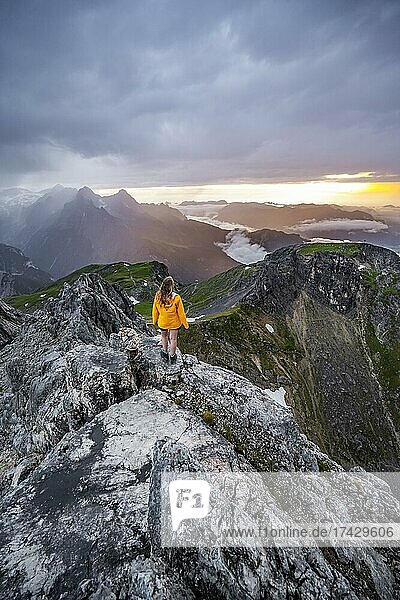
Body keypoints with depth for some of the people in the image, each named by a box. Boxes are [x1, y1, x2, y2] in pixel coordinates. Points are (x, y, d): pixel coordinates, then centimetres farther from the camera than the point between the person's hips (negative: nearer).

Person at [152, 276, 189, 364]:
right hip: (174, 323, -2)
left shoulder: (158, 296, -22)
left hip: (162, 322, 2)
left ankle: (165, 353, 47)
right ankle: (172, 356, 38)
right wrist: (185, 324, -2)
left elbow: (155, 311, -7)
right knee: (173, 338, 20)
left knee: (164, 336, 29)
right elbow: (181, 313, -18)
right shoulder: (176, 298, -29)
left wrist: (154, 321, 12)